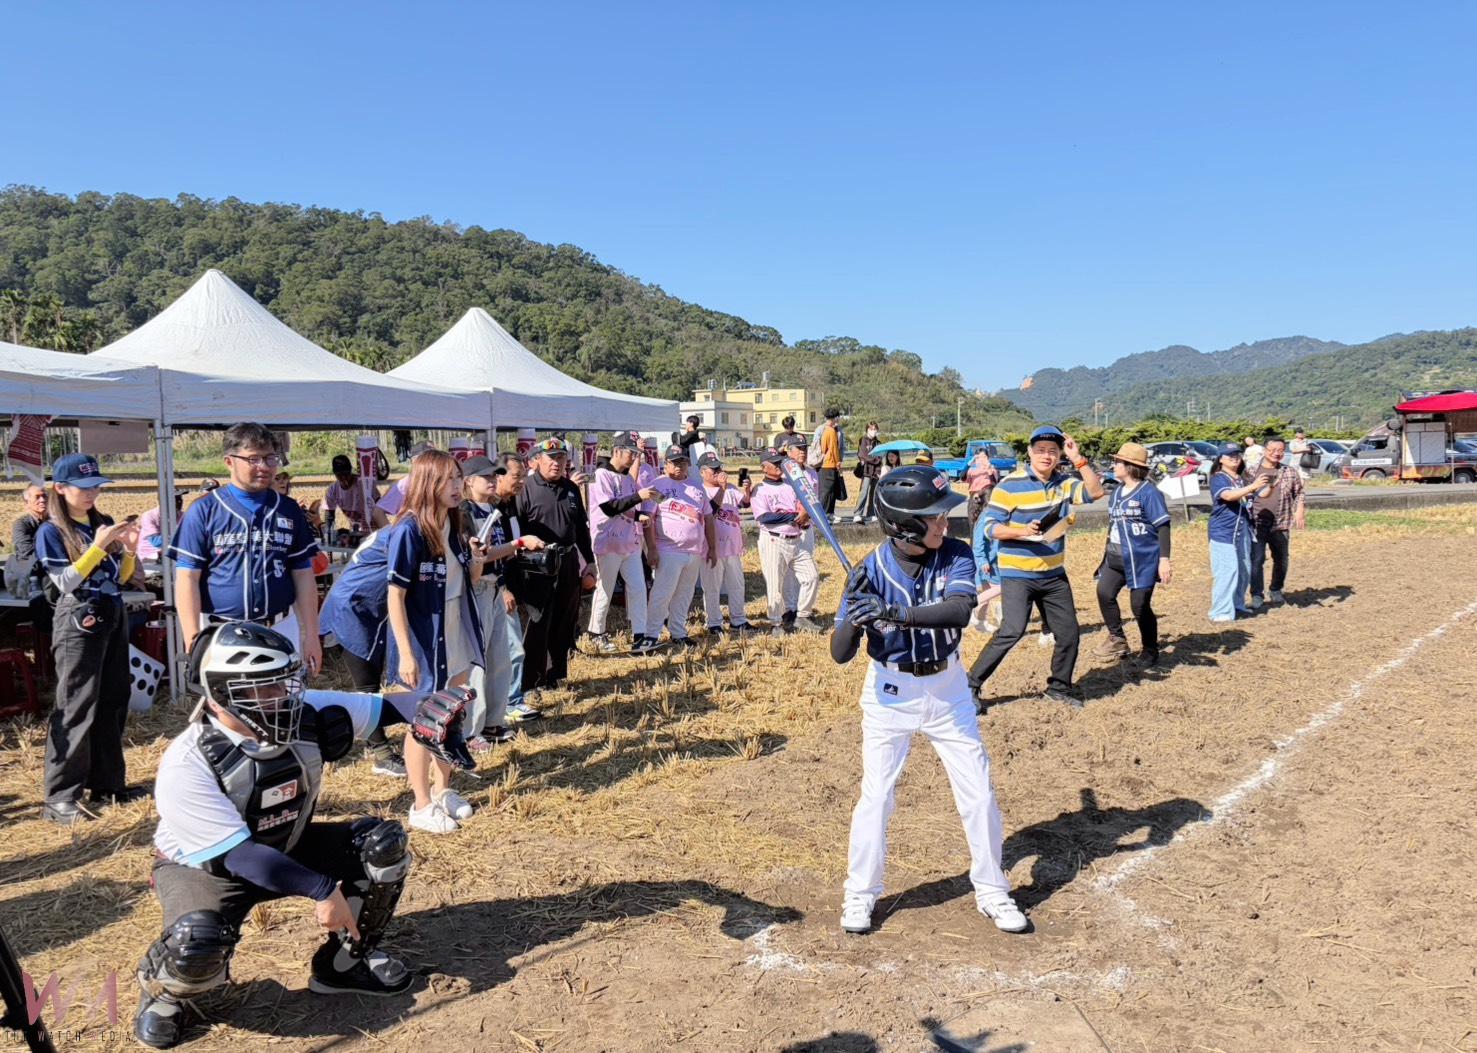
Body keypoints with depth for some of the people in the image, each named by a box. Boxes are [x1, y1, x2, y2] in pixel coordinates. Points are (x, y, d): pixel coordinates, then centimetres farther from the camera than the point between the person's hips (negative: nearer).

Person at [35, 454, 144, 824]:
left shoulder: (103, 524, 11)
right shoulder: (51, 532, -5)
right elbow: (66, 581, -14)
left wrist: (130, 549, -5)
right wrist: (98, 546, -20)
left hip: (114, 619, 6)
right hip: (79, 623, -6)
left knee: (113, 705, 10)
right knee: (76, 710, -6)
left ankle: (106, 783, 21)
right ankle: (60, 797, 0)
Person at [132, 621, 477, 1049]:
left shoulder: (307, 716, -17)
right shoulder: (187, 765, -30)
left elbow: (381, 707, -8)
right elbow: (238, 854, -32)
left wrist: (432, 712, -30)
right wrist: (321, 890, -37)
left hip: (287, 848, 5)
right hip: (204, 865, -5)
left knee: (383, 844, -12)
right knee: (197, 948, -36)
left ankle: (342, 963, 9)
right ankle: (162, 990, 4)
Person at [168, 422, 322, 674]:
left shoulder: (289, 511, 8)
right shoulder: (204, 511, -2)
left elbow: (303, 576, 9)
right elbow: (187, 579, -3)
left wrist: (310, 635, 4)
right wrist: (194, 642, -10)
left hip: (281, 631, 3)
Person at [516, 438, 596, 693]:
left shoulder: (571, 489, 10)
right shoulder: (527, 488, -8)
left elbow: (582, 528, 18)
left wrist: (589, 563, 16)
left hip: (569, 563, 6)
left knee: (566, 623, 12)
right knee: (539, 624, -4)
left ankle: (556, 675, 25)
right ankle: (529, 682, 6)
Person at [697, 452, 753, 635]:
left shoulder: (731, 488, 9)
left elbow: (745, 502, -5)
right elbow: (712, 508, -23)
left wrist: (747, 490, -25)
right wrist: (721, 487, -28)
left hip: (733, 545, 6)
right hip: (712, 547, -6)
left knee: (737, 585, 14)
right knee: (712, 587, 3)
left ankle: (738, 621, 25)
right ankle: (714, 624, 12)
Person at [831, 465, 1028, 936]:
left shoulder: (956, 556, -13)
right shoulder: (871, 571, -18)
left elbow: (958, 611, -33)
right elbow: (840, 654, -18)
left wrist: (893, 613, -44)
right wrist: (855, 618, -39)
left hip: (947, 688, 2)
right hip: (890, 692, -2)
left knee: (979, 793, 8)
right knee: (875, 796, 0)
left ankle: (990, 890, 28)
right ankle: (860, 894, 20)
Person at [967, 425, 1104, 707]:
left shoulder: (1063, 483, 6)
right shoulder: (1010, 485, -11)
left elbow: (1095, 491, -4)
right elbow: (991, 526, -11)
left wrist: (1079, 459, -12)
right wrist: (1021, 531, -28)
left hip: (1054, 575, 6)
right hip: (1017, 575, -6)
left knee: (1068, 632, 10)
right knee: (1012, 631, -18)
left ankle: (1059, 687, 30)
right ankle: (972, 685, -7)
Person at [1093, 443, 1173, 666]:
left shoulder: (1149, 493, -11)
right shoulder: (1116, 493, 12)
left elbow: (1163, 527, -13)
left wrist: (1164, 559, -20)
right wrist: (1107, 551, 24)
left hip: (1143, 559, -7)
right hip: (1116, 558, 7)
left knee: (1140, 605, -3)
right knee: (1104, 592, -11)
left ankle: (1150, 651, 17)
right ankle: (1117, 640, 4)